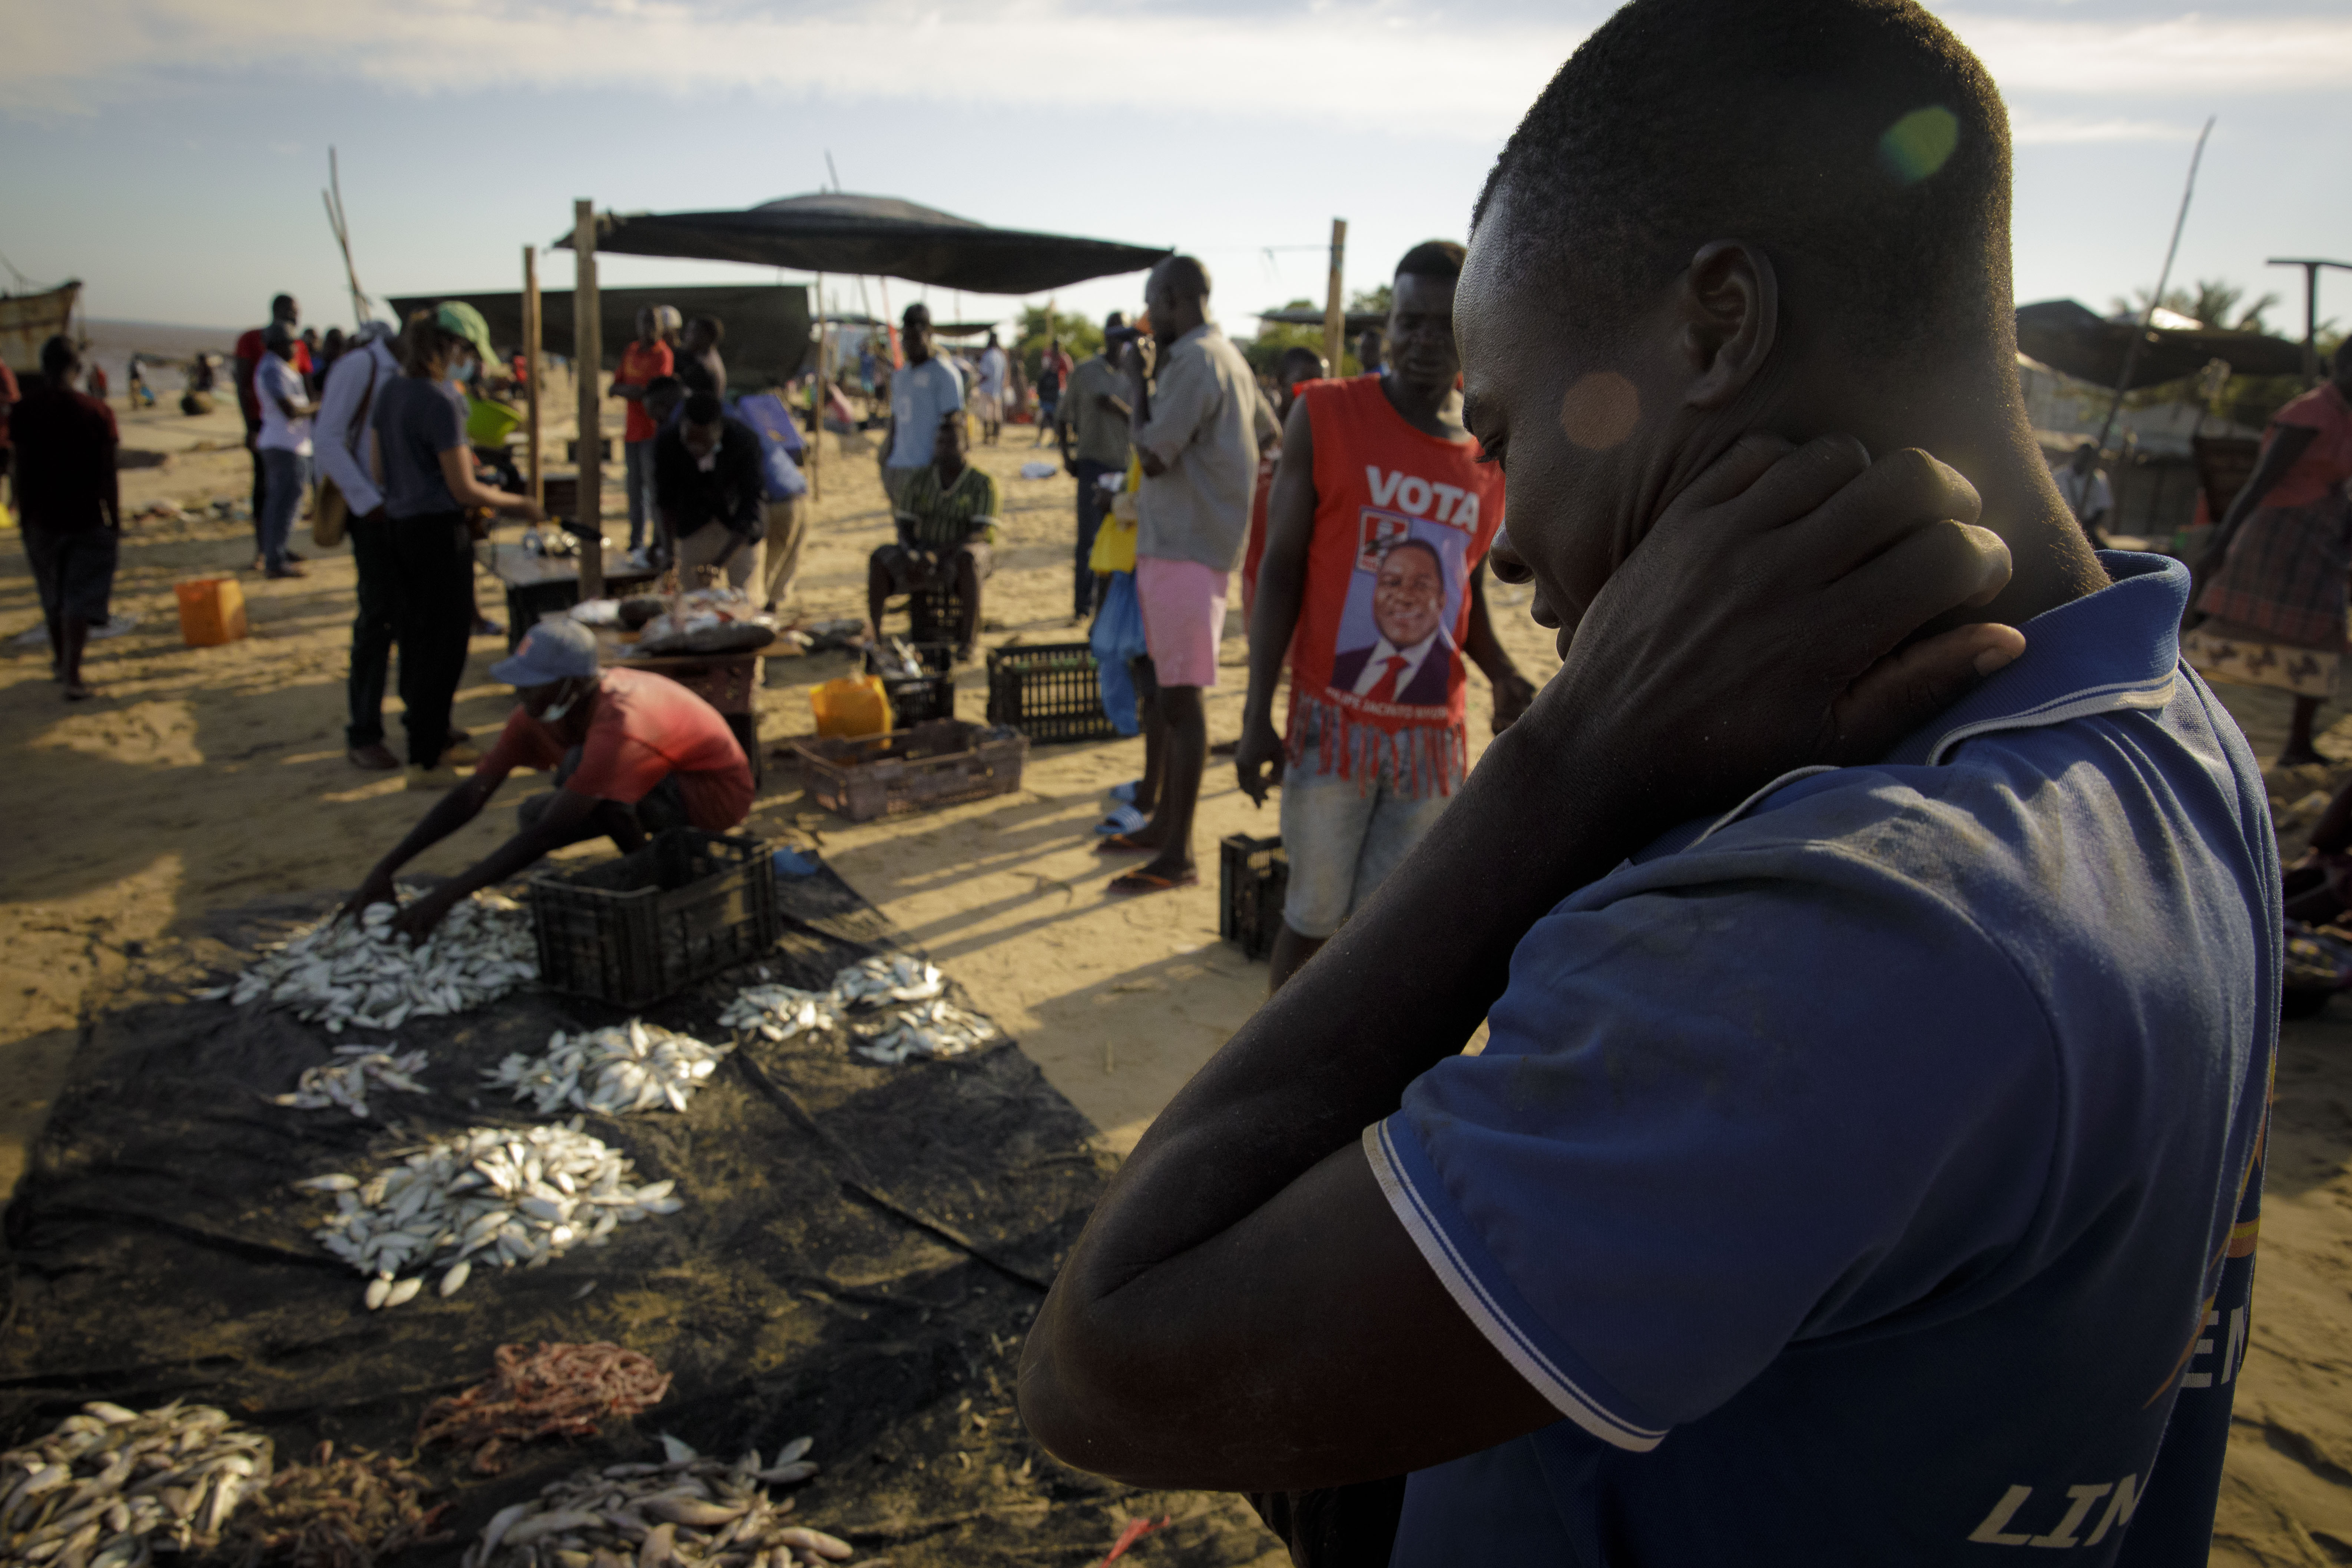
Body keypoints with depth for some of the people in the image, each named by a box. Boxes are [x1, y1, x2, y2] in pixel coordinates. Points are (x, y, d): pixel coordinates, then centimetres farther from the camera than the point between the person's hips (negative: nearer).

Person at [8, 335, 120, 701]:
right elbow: (108, 480, -8)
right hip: (87, 519, -3)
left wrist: (22, 520, 10)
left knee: (52, 598, 19)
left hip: (41, 518, 3)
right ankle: (72, 677, -8)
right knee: (80, 598, -1)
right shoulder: (97, 413, -10)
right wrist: (116, 528, 0)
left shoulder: (22, 411, -3)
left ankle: (60, 661, 37)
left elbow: (19, 475, -1)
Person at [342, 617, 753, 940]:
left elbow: (548, 835, -37)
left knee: (578, 764, -30)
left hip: (716, 793, -9)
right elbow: (470, 794, -10)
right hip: (669, 779, 9)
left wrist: (446, 896, -36)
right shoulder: (538, 711, -10)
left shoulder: (617, 726, -35)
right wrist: (385, 870, -16)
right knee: (533, 813, -2)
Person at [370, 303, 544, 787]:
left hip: (398, 525, 8)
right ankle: (426, 760, 7)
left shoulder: (389, 391, 6)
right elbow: (463, 489, -17)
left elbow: (378, 470, 12)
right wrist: (518, 504, -4)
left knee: (415, 639, 17)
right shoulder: (441, 402, -19)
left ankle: (435, 739, 31)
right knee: (444, 647, 2)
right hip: (438, 530, -8)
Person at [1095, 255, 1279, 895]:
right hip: (1177, 541, 11)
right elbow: (1270, 434, 24)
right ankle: (1164, 823, 28)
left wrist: (1138, 384, -5)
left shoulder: (1195, 362, -15)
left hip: (1186, 548, -11)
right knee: (1169, 690, 16)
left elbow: (1152, 455, -18)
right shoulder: (1225, 357, 17)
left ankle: (1178, 855, -3)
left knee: (1180, 696, -8)